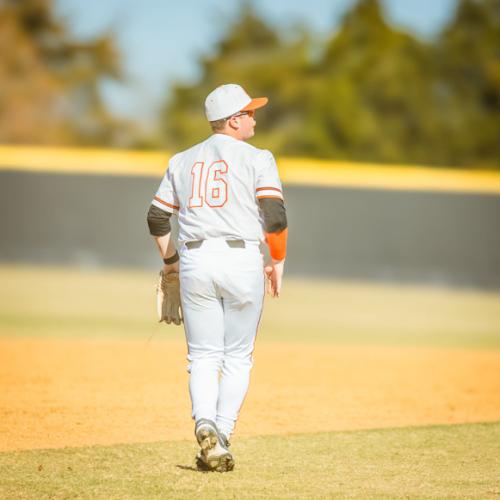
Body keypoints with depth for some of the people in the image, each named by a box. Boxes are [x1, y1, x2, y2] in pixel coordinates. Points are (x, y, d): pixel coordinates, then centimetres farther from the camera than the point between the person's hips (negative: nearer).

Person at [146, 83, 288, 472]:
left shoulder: (183, 161, 15)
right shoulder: (257, 159, 1)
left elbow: (157, 218, 15)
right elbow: (275, 217, -9)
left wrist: (170, 261, 28)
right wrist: (278, 261, 5)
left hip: (195, 262, 3)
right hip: (242, 260, -3)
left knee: (203, 356, 6)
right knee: (238, 357, 9)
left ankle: (205, 424, -18)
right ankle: (223, 435, -1)